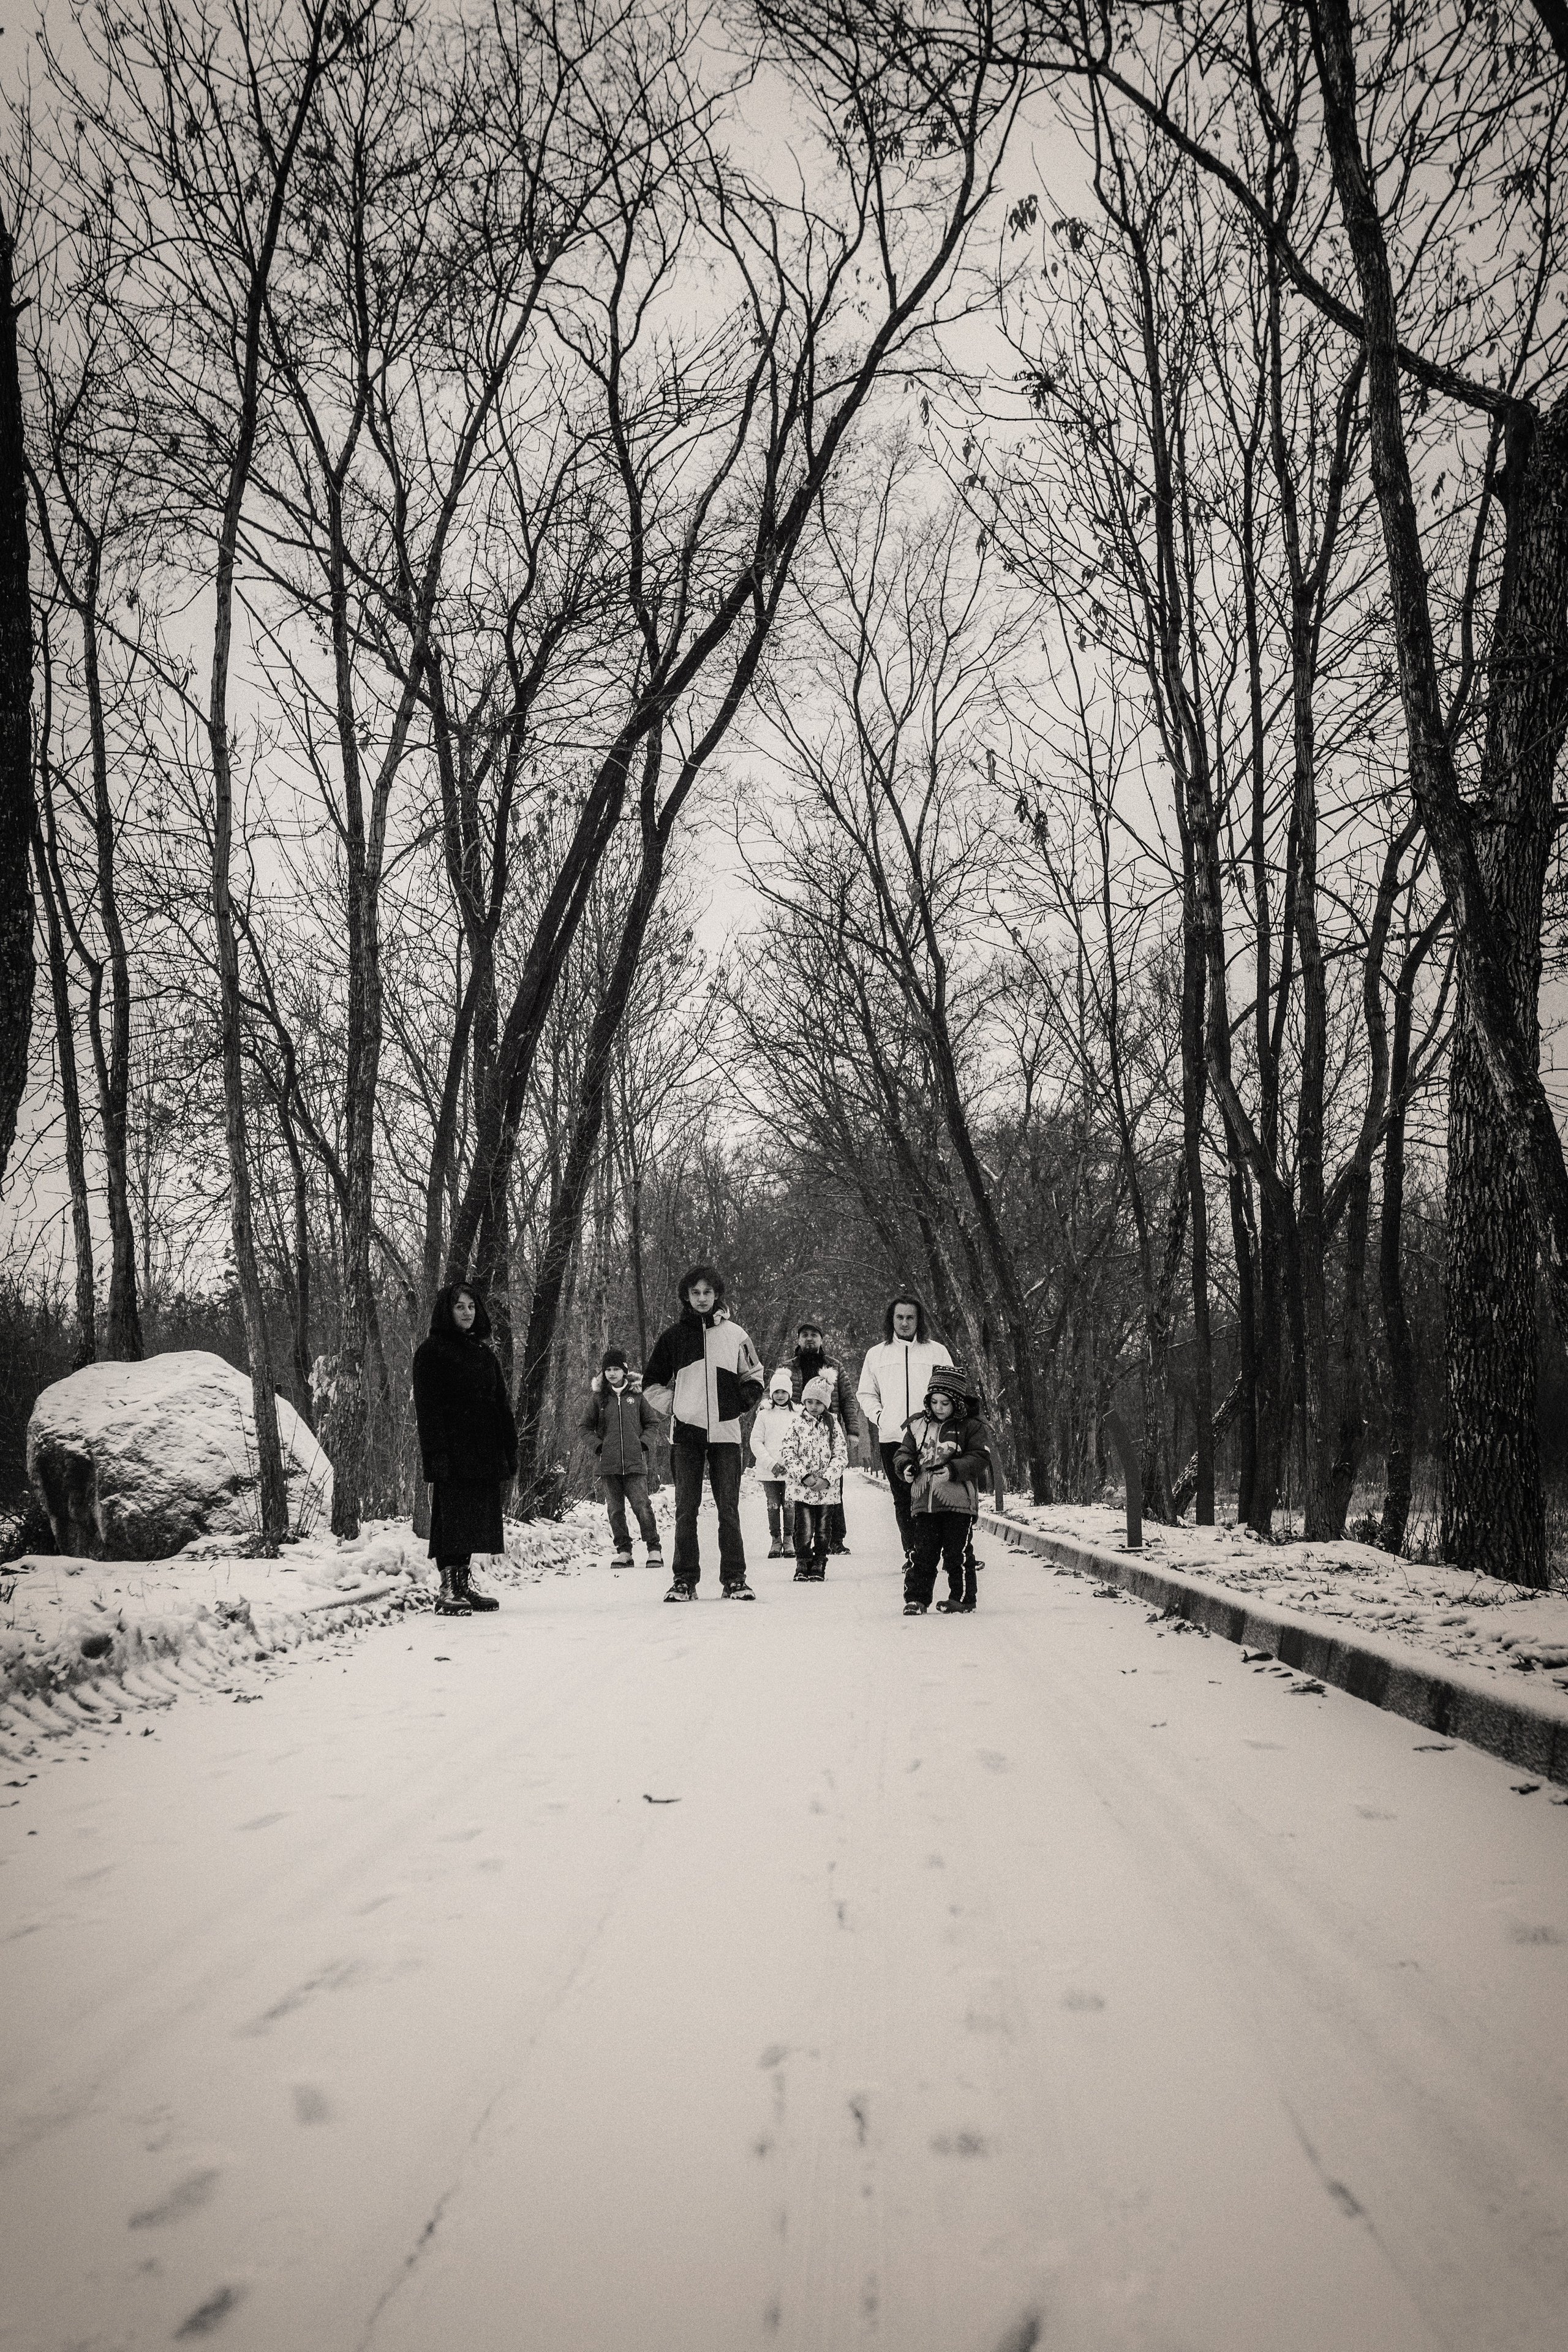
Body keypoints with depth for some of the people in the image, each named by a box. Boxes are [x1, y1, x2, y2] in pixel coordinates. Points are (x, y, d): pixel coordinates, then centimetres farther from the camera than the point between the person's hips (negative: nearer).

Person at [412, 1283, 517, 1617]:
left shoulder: (483, 1354, 20)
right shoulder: (431, 1351, -1)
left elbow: (502, 1405, 20)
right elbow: (426, 1406, -9)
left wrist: (509, 1451, 12)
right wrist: (437, 1453, -18)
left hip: (484, 1451, 7)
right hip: (452, 1453, -7)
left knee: (476, 1518, 7)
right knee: (451, 1513, -9)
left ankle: (463, 1584, 14)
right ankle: (448, 1592, -8)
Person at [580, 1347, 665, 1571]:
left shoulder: (637, 1395, 5)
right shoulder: (598, 1398, 8)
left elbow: (653, 1423, 13)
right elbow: (586, 1427, 16)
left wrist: (643, 1443, -1)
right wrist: (598, 1445, 1)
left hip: (635, 1461, -2)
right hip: (609, 1463, 2)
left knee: (641, 1505, -9)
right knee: (615, 1509, 3)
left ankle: (654, 1549, -2)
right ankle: (623, 1551, 10)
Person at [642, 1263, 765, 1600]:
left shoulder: (734, 1334, 7)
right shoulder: (673, 1337, 6)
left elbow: (754, 1377, 19)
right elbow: (651, 1382, 16)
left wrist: (742, 1402, 4)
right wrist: (671, 1406, 3)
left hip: (725, 1432, 0)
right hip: (686, 1432, 0)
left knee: (729, 1509, -1)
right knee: (686, 1509, 0)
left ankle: (734, 1579, 3)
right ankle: (684, 1580, 4)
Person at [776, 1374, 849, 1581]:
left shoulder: (833, 1424, 4)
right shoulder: (797, 1424, 1)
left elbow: (841, 1455, 0)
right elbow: (788, 1453, -3)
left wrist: (827, 1479, -12)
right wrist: (804, 1476, -14)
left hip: (827, 1488, 1)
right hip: (801, 1487, -1)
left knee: (822, 1529, 7)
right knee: (804, 1529, -7)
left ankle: (818, 1567, 18)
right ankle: (802, 1566, 7)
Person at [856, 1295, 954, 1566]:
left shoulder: (936, 1352, 10)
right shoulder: (876, 1355, 14)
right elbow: (866, 1394, 20)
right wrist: (879, 1416, 2)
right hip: (891, 1439, 2)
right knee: (902, 1499, 3)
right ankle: (912, 1553, 9)